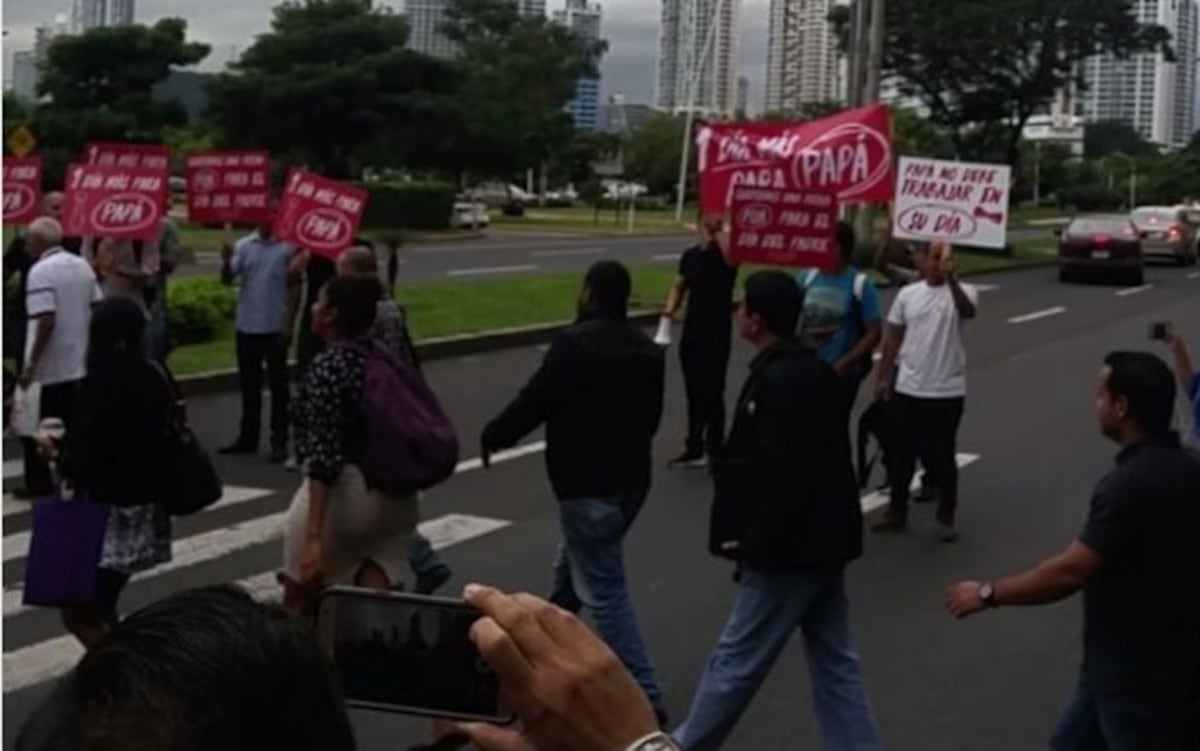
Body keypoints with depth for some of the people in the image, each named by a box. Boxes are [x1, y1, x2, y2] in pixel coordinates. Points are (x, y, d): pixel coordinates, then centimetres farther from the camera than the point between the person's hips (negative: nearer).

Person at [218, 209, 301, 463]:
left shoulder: (288, 248, -6)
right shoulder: (244, 245, 4)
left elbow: (294, 289, -4)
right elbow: (227, 279, 0)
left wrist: (289, 324, -9)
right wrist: (226, 262, -21)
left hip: (275, 327, -4)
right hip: (247, 326, 4)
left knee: (278, 385, 2)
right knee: (249, 385, 13)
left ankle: (279, 442, 6)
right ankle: (247, 437, 22)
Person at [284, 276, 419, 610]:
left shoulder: (327, 367, -14)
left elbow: (324, 455, -21)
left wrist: (314, 534, -24)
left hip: (341, 492, -7)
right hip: (395, 492, 7)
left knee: (298, 597, 17)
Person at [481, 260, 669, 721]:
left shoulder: (576, 342, -14)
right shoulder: (647, 350, 11)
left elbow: (535, 401, -15)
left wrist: (494, 436, 1)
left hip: (588, 485, -9)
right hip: (630, 480, 9)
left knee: (603, 589, -4)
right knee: (570, 571, 26)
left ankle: (643, 696, -6)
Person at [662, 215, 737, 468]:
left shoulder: (726, 254, -10)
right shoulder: (691, 255, 7)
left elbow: (730, 253, -35)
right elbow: (680, 285, 16)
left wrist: (719, 229, -22)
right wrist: (671, 306, -2)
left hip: (717, 333, -6)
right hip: (691, 332, 6)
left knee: (713, 393, -3)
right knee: (694, 393, 14)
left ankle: (714, 450, 4)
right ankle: (694, 448, 24)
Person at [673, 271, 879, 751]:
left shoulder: (778, 382, -20)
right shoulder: (817, 372, 10)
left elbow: (782, 477, -26)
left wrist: (752, 541, -15)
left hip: (789, 548, -10)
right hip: (823, 540, 10)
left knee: (735, 662, 5)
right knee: (835, 662, 14)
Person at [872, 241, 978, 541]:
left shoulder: (962, 291, -7)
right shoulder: (907, 294, 4)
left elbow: (967, 311, -33)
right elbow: (893, 339, 11)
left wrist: (951, 279, -48)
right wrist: (883, 376, 10)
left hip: (946, 392, -3)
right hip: (907, 388, 4)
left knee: (940, 456, 3)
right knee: (901, 453, 12)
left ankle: (946, 517, 18)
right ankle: (896, 512, 26)